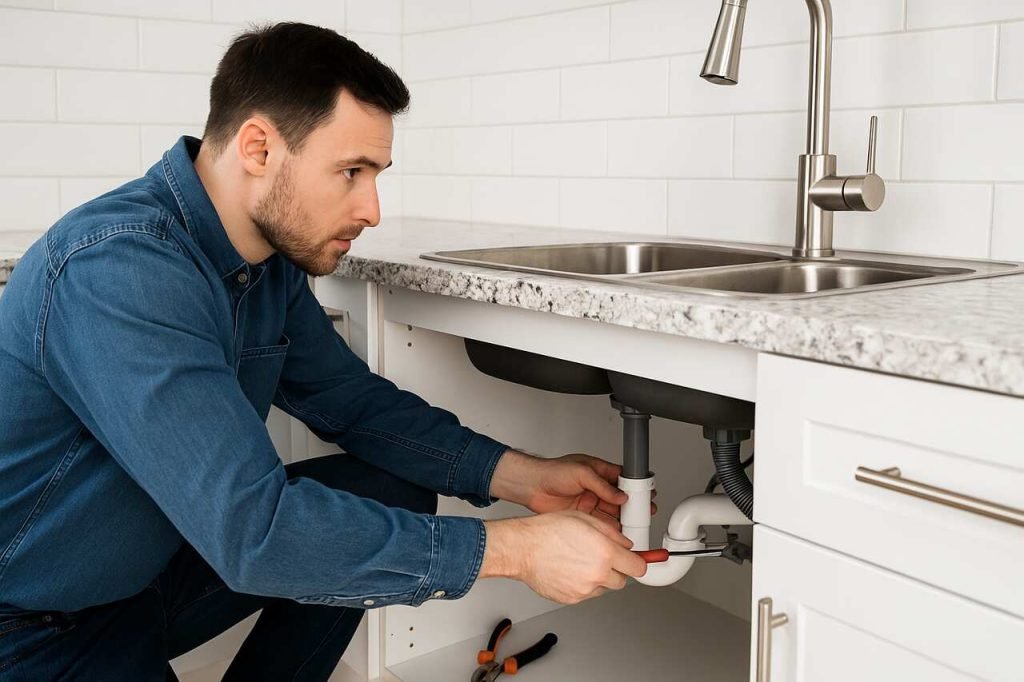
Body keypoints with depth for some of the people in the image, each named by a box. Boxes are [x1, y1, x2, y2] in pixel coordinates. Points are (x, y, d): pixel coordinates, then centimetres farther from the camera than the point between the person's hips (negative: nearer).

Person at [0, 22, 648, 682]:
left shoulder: (274, 256, -3)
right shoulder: (117, 267, -30)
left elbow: (354, 400, 7)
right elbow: (253, 531, -34)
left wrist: (521, 476, -6)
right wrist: (512, 548, -29)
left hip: (161, 555, 8)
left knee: (396, 489, 0)